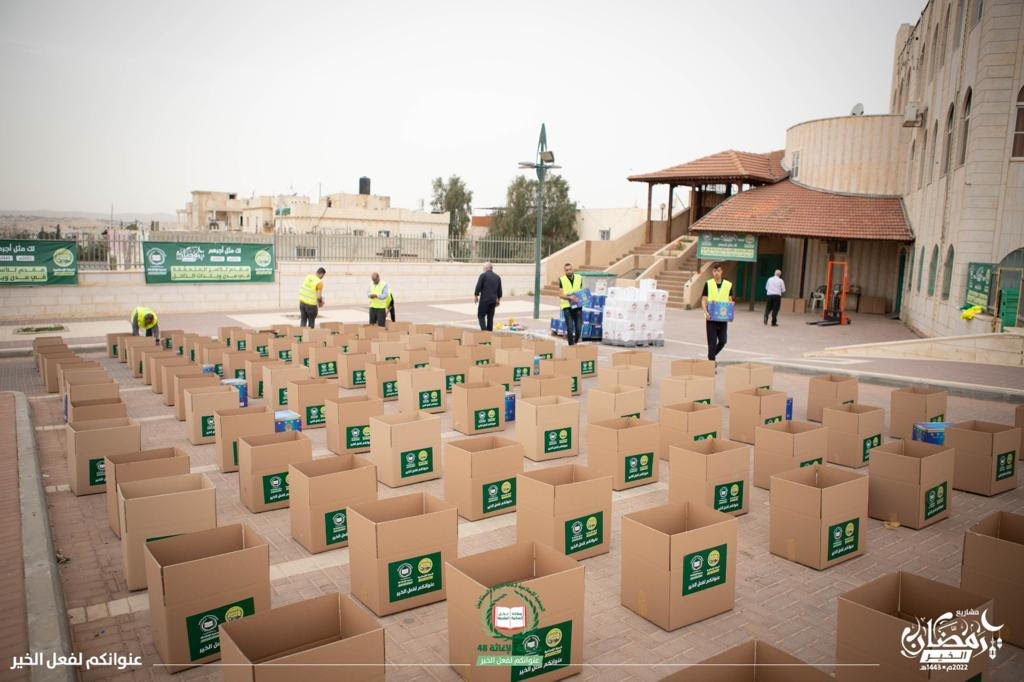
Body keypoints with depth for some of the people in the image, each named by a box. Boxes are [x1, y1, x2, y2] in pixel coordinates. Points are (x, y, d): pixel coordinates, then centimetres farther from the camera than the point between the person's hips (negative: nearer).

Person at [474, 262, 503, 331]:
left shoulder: (483, 275, -5)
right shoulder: (497, 277, 12)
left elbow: (478, 287, -9)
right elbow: (499, 290, 15)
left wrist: (475, 296, 2)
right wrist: (498, 299, 23)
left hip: (484, 299, -5)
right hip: (493, 300, 5)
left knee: (481, 315, 1)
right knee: (490, 317, 11)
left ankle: (484, 330, -14)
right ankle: (490, 331, 11)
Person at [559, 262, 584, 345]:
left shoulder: (579, 278, 6)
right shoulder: (562, 280, -3)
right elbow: (561, 295, -6)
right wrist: (570, 298, -23)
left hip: (578, 306, 3)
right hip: (567, 307, -3)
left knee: (579, 328, 1)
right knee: (570, 328, -10)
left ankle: (576, 342, 28)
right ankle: (571, 345, 0)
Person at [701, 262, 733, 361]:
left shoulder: (728, 285, 6)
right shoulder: (708, 284, 0)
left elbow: (730, 300, 11)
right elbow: (703, 300, -2)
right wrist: (706, 312, -18)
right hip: (711, 318, -2)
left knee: (723, 340, 3)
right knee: (712, 342, -1)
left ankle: (711, 355, 28)